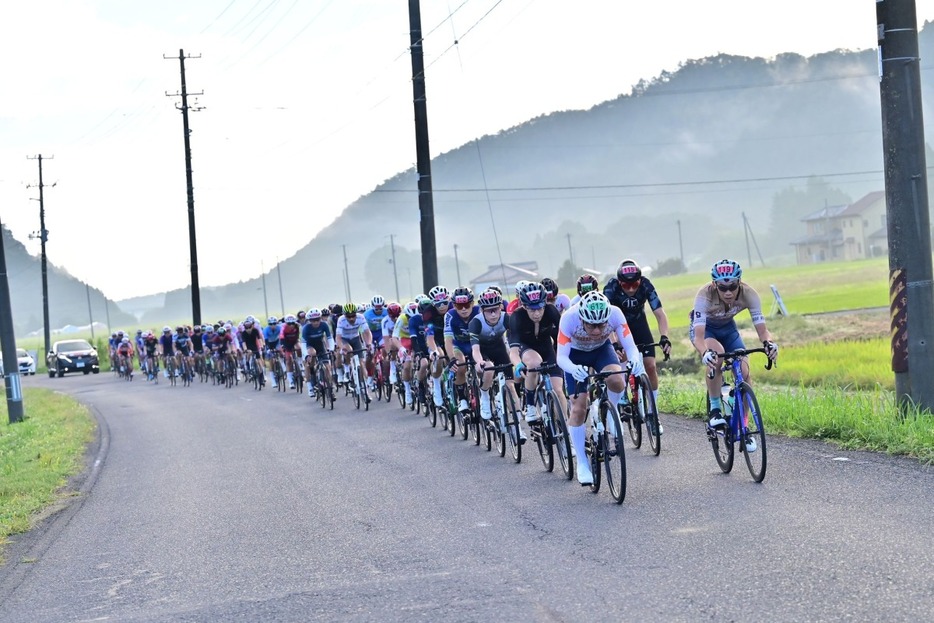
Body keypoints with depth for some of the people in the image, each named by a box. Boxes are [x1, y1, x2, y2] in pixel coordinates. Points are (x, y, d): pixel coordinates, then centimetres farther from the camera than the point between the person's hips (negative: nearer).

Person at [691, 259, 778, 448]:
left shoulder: (748, 294, -30)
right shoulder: (705, 295, -38)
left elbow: (762, 329, -31)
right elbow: (698, 337, -43)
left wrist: (769, 343, -54)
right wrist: (705, 353, -65)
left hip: (728, 328, 3)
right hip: (704, 328, -3)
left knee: (744, 372, -16)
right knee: (717, 355, -36)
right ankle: (714, 409, -17)